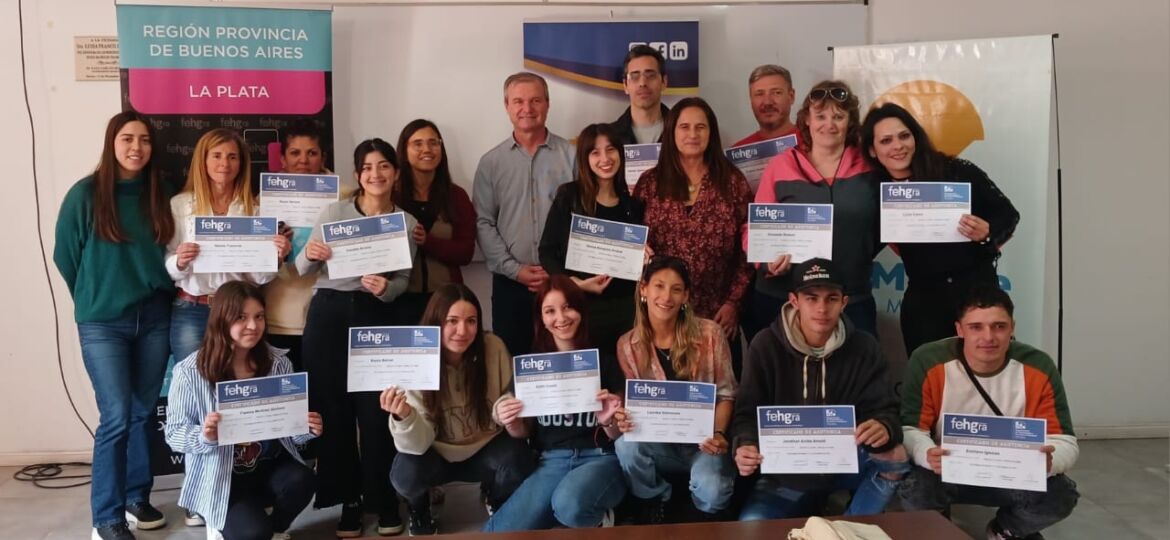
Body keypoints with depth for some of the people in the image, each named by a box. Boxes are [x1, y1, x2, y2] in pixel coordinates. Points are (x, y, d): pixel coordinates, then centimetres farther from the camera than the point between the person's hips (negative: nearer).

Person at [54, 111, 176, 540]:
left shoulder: (157, 194, 5)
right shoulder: (85, 194, -7)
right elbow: (65, 256, 1)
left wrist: (163, 292, 3)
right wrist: (94, 299, 8)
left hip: (154, 317, 4)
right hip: (103, 323, -4)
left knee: (144, 412, 9)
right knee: (117, 416, -6)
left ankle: (137, 497, 24)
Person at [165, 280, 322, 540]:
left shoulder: (278, 362, -3)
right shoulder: (190, 372, -12)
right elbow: (174, 432, -8)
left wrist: (307, 429, -18)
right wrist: (204, 436, -30)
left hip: (270, 464, 3)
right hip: (219, 476, -3)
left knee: (302, 480, -29)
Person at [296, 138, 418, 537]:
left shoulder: (406, 222, 7)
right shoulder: (335, 211, 3)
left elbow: (404, 280, 6)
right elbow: (302, 271, 5)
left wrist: (386, 288, -16)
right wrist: (309, 256, -18)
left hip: (377, 315, 0)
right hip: (329, 313, 0)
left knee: (376, 408, -2)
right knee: (333, 406, 3)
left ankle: (383, 500, 13)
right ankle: (348, 499, 16)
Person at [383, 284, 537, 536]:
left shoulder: (493, 347, -20)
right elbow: (418, 445, -25)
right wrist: (403, 417, -47)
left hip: (485, 448, 1)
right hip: (437, 453, -1)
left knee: (518, 463, -29)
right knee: (406, 474, -31)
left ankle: (496, 498, 9)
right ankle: (420, 507, 8)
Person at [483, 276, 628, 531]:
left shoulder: (604, 361, 4)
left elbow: (618, 435, 7)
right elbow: (524, 432, 17)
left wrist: (609, 422, -16)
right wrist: (510, 424, -5)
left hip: (600, 458, -3)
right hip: (551, 462, 3)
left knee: (569, 505, -37)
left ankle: (595, 518, 0)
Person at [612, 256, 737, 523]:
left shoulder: (710, 333, -8)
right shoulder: (627, 345, -4)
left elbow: (725, 394, -1)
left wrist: (718, 435, -19)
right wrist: (624, 420, -22)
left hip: (703, 442, -2)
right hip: (659, 444, 2)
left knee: (712, 492, -32)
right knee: (626, 444, -32)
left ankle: (703, 521, 9)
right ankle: (652, 507, 0)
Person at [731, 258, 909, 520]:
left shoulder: (863, 347, -3)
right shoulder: (767, 345, -7)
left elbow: (884, 410, -7)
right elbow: (747, 413, -5)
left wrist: (884, 428, -34)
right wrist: (745, 445, -29)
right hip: (785, 470, -2)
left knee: (894, 455, -27)